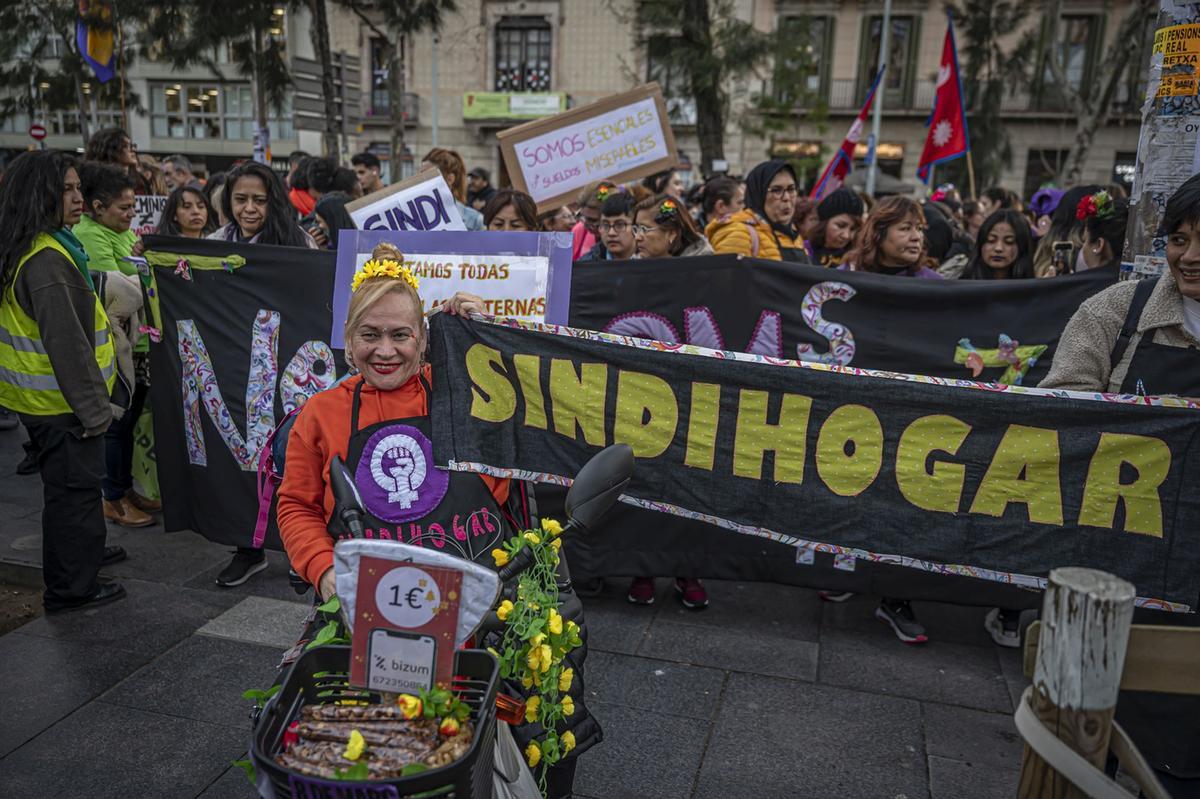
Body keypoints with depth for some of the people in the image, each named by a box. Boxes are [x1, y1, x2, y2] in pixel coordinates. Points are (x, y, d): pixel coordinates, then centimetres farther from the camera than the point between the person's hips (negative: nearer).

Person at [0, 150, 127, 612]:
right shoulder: (46, 261, -23)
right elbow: (66, 343, -26)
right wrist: (93, 408, -21)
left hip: (38, 399, 10)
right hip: (62, 402, -10)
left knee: (67, 484, 23)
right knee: (74, 487, 2)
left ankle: (83, 551, 42)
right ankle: (71, 587, 13)